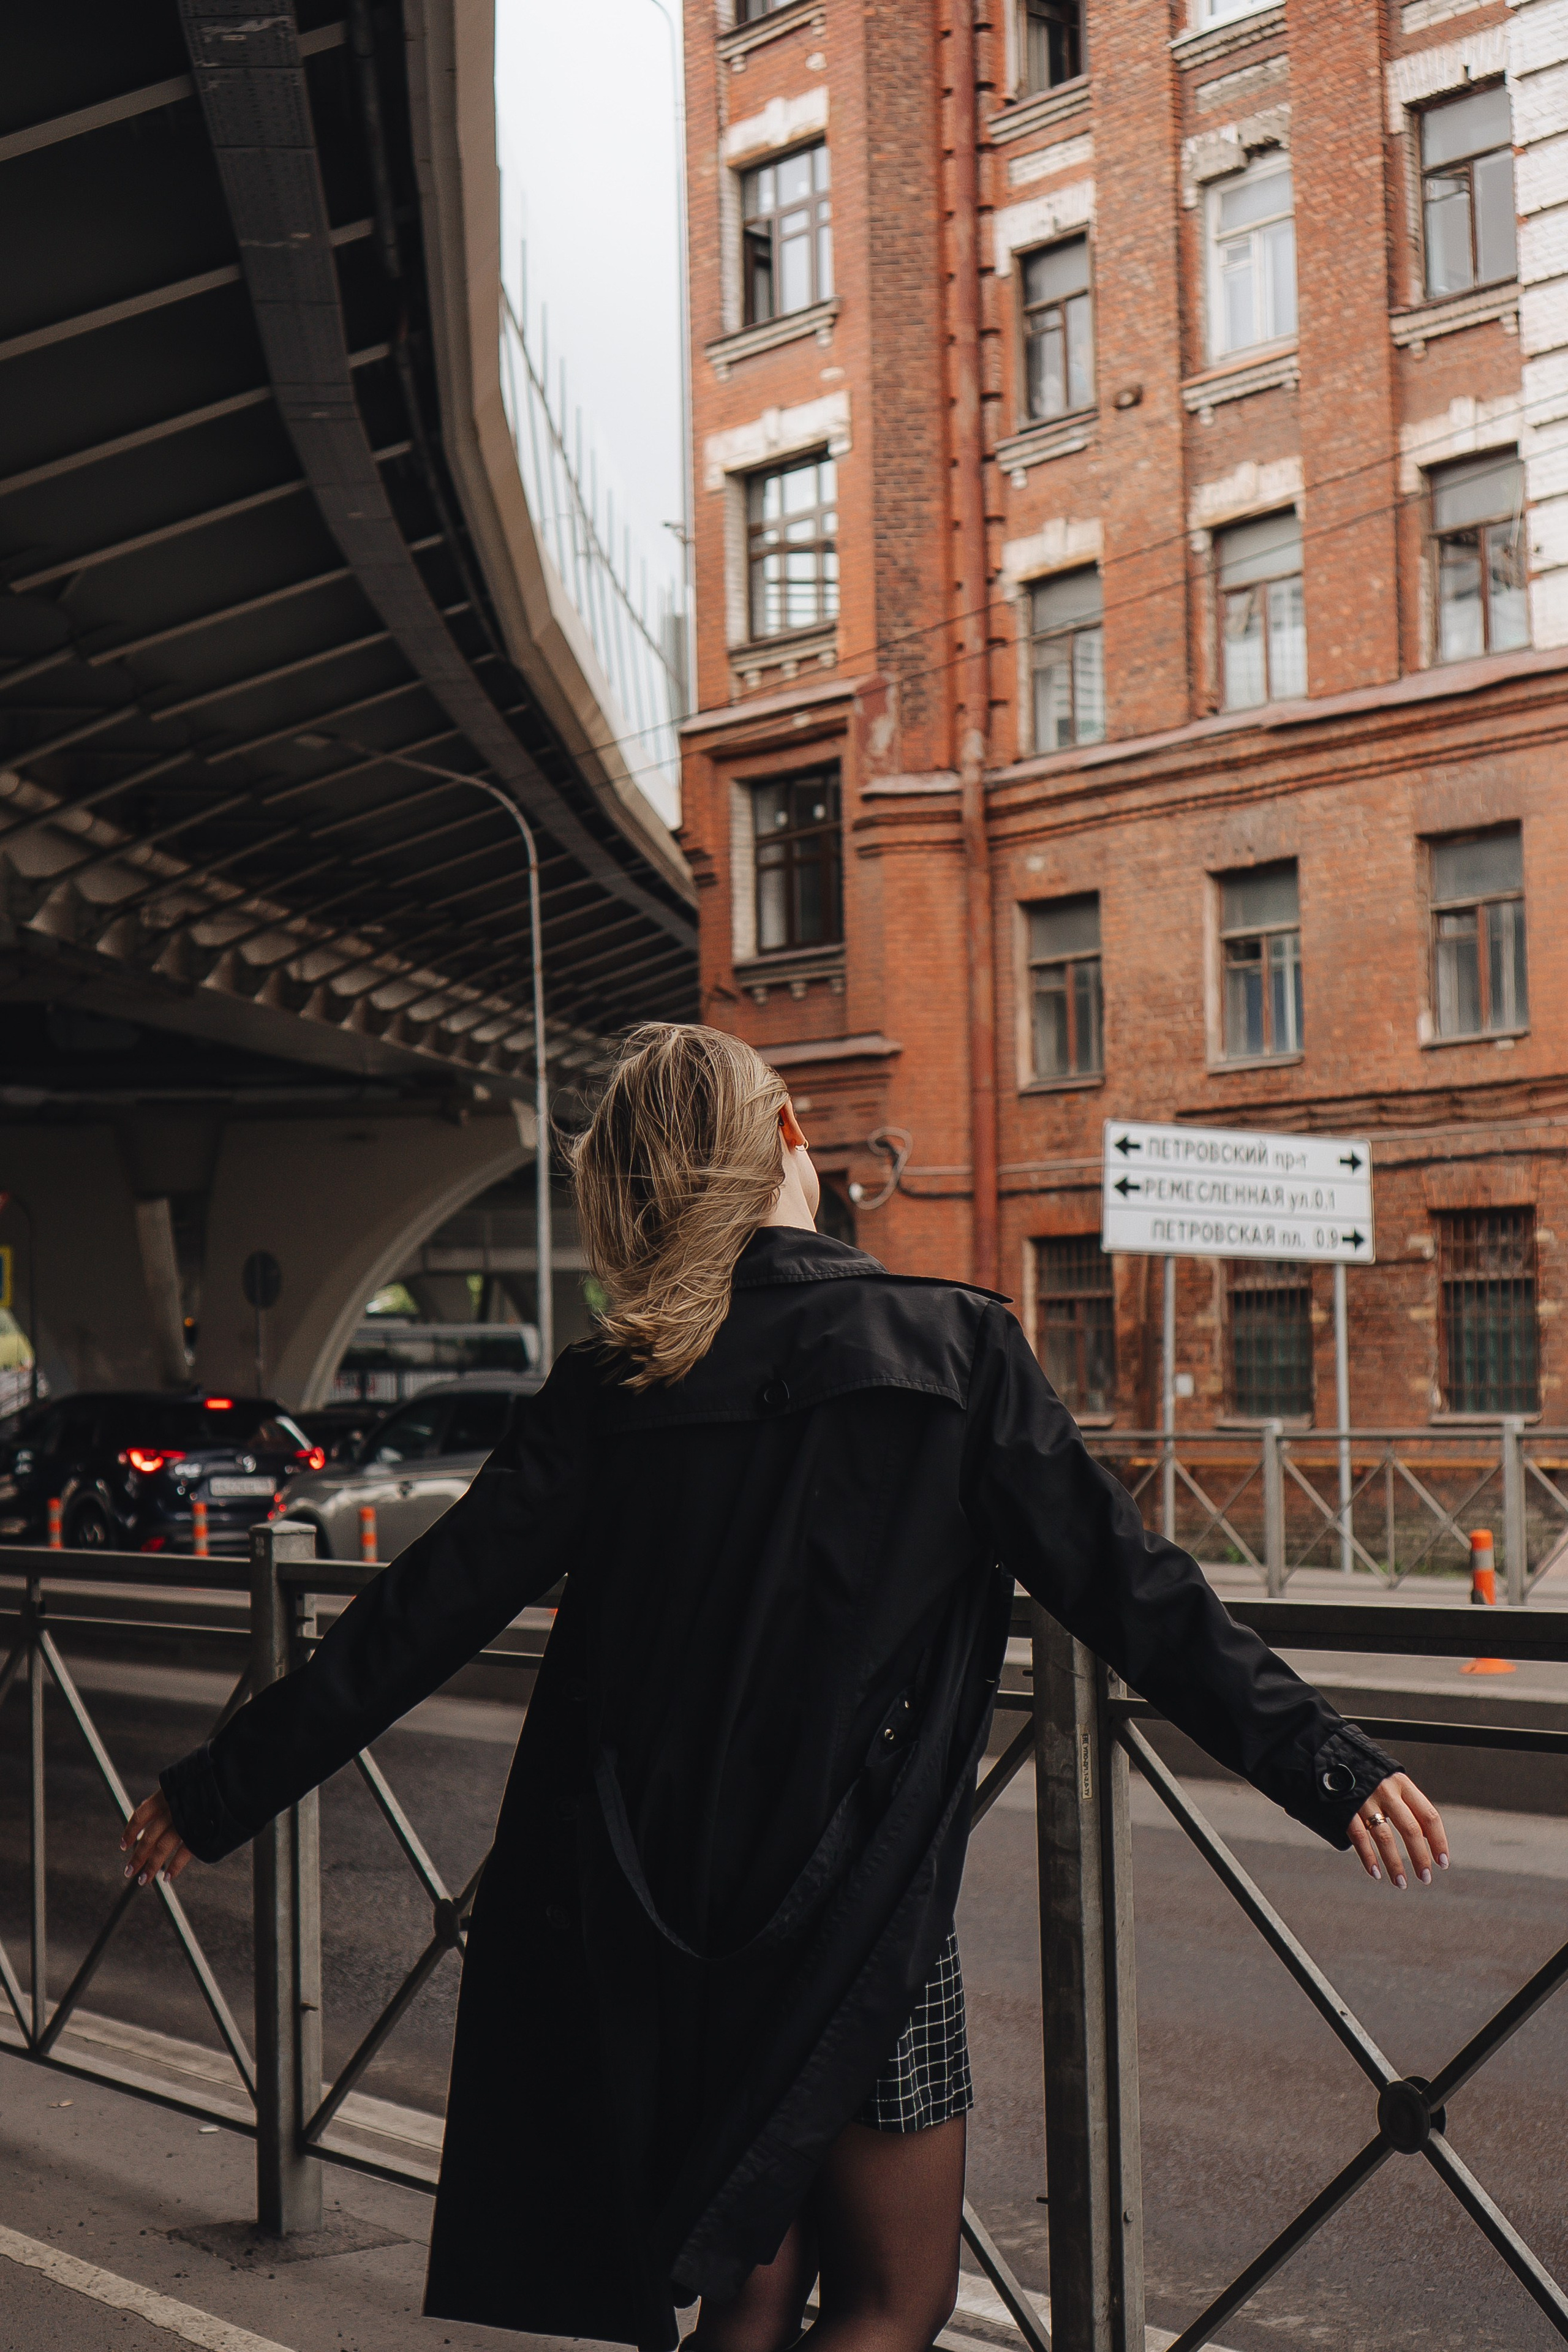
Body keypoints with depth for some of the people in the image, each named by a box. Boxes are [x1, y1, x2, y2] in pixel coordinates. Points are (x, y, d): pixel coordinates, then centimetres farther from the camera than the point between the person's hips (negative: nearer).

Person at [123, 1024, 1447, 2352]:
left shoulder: (615, 1385, -1)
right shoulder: (949, 1348, -7)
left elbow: (429, 1613, 0)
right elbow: (1129, 1593, -9)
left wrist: (220, 1793, 9)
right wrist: (1329, 1769, -4)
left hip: (653, 1906, 4)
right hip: (861, 1911, -4)